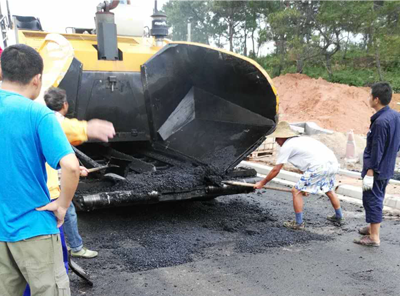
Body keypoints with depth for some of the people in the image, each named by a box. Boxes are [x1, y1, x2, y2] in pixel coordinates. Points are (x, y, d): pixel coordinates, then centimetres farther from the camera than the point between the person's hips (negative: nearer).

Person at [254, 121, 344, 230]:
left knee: (296, 191, 4)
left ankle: (298, 223, 11)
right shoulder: (302, 139, 29)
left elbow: (276, 170, 7)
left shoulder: (286, 146, 5)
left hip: (319, 166, -9)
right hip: (333, 163, 9)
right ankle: (339, 217, 46)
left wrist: (262, 183, 20)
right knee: (329, 190, 31)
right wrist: (306, 186, 39)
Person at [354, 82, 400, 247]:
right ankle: (373, 227, 36)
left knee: (372, 200, 1)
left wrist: (370, 172, -18)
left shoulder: (380, 122, -24)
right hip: (387, 168, 9)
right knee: (377, 199, 21)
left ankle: (374, 238, 9)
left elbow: (376, 150, -23)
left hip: (376, 170, -9)